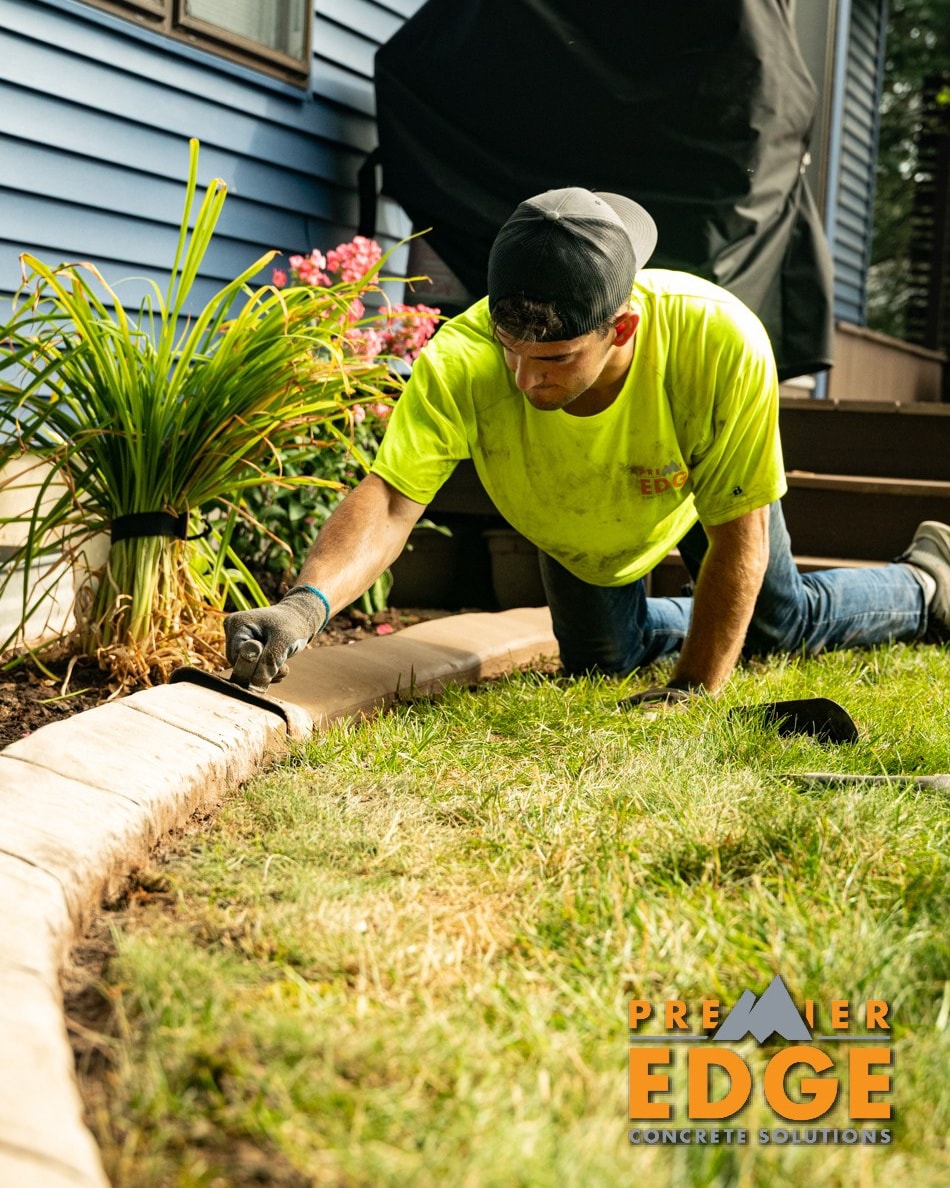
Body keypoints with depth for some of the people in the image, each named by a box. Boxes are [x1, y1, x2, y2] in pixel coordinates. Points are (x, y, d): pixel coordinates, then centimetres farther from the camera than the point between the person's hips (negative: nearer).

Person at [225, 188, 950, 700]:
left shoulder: (724, 345, -47)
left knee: (785, 625, 17)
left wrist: (695, 690, -35)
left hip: (702, 490, -1)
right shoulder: (462, 363, -46)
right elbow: (390, 500, -52)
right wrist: (310, 601, -71)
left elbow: (738, 535, -36)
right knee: (602, 661, 14)